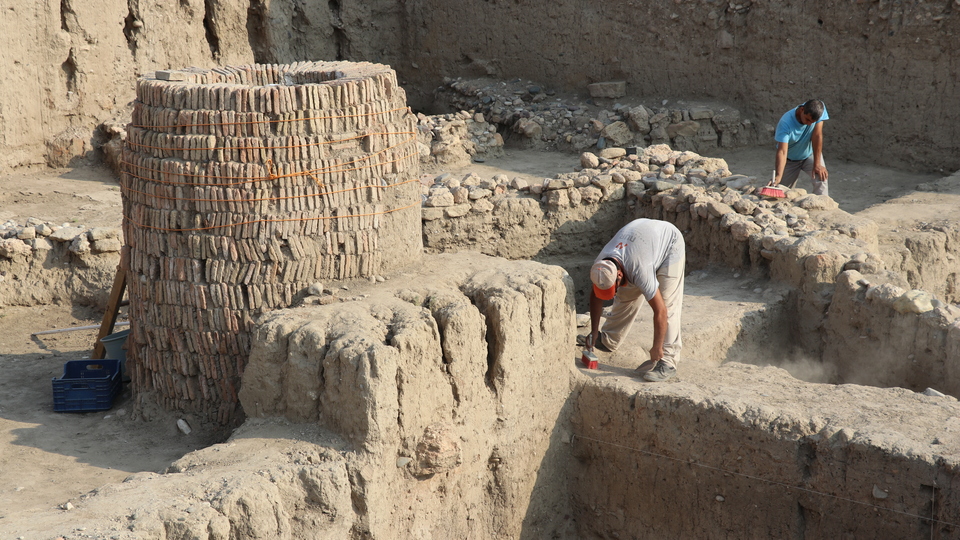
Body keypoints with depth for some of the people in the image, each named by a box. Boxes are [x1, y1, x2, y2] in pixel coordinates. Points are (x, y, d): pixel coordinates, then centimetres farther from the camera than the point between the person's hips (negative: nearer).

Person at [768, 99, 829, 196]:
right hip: (790, 159, -1)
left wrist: (817, 164, -30)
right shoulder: (785, 123, -35)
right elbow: (782, 151, -42)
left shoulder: (819, 109, -28)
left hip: (811, 153, 1)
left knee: (821, 177, -24)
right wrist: (778, 176, -56)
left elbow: (817, 135, -28)